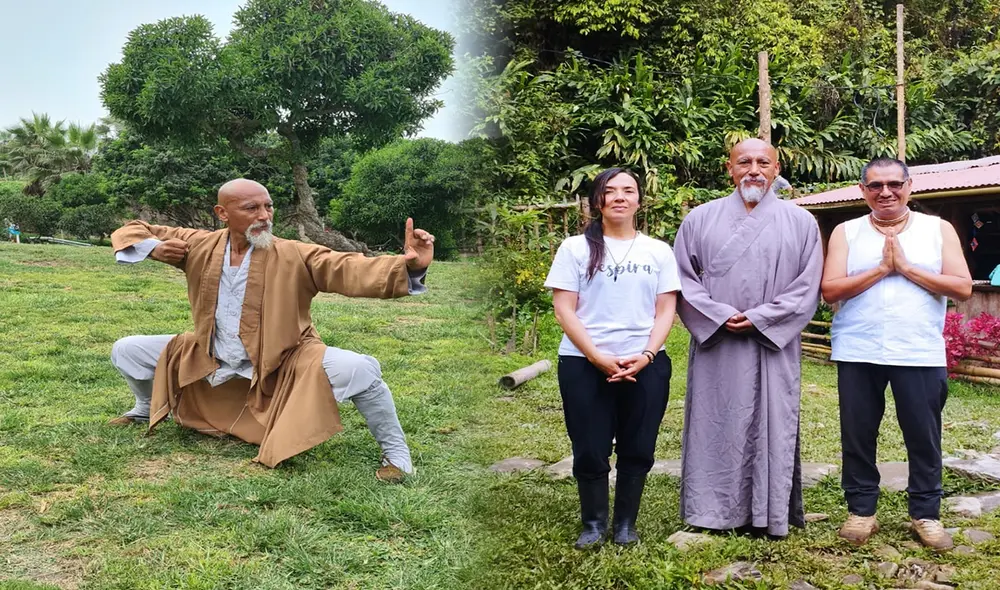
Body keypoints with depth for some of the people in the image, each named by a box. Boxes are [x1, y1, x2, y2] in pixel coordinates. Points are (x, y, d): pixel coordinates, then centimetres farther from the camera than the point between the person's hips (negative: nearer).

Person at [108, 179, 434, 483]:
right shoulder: (200, 246, -6)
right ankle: (148, 408, 40)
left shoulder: (295, 256, -17)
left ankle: (396, 452, -10)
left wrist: (408, 265, -50)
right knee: (126, 351, 7)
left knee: (358, 368, -31)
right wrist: (153, 247, -19)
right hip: (210, 362, 4)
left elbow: (351, 270, -32)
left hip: (285, 367, -4)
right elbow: (129, 231, 5)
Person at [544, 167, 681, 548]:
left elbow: (666, 311, 5)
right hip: (584, 365, -2)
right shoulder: (575, 248, 2)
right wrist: (598, 357, -13)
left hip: (645, 366, 2)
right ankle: (594, 523, 21)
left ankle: (626, 522, 24)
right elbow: (564, 310, -4)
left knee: (638, 449, 7)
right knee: (590, 450, 3)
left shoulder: (658, 251, 9)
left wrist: (646, 355, -11)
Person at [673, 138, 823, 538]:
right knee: (714, 426, 5)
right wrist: (720, 316, -11)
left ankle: (769, 513, 13)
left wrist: (759, 319, -11)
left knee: (772, 426, 3)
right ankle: (714, 511, 15)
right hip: (715, 347, 1)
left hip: (773, 347, 0)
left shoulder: (800, 222, 5)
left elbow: (808, 286, 0)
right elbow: (683, 279, 2)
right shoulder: (701, 219, 6)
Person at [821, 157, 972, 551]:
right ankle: (861, 511, 22)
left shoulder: (939, 229, 4)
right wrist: (881, 268, -12)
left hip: (921, 354, 0)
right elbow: (830, 290, -6)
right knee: (857, 437, 8)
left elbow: (962, 287, -5)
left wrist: (906, 267, -10)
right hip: (858, 355, 1)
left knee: (924, 438, 8)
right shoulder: (846, 233, 4)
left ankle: (926, 514, 24)